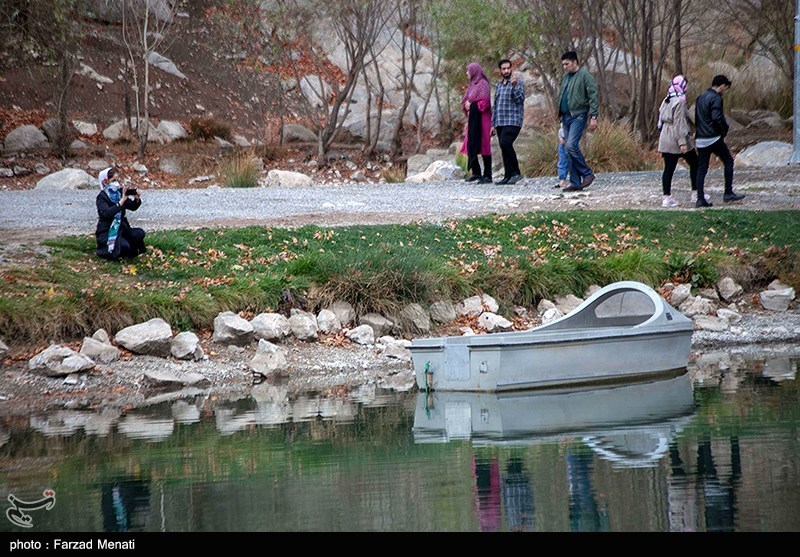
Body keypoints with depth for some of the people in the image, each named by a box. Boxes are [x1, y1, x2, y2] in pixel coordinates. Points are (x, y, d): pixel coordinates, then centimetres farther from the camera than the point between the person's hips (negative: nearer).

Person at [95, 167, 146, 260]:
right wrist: (121, 202, -36)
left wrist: (137, 199, -11)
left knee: (140, 233, -19)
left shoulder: (119, 193, 6)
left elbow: (133, 207, 11)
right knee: (124, 245, -30)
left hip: (121, 228, 6)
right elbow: (106, 213, -31)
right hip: (106, 232, -6)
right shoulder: (102, 197, -13)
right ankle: (104, 250, 0)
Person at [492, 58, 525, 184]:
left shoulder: (517, 83, -1)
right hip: (500, 122, 7)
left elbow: (520, 99, -13)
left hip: (512, 122, -7)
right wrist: (493, 124, 19)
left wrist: (514, 86, -25)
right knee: (504, 147, 5)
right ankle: (508, 176, 8)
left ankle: (516, 172, -16)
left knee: (505, 143, -23)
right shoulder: (498, 85, 20)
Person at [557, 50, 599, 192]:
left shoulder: (585, 75, -7)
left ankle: (587, 173, -5)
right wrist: (560, 114, 18)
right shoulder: (565, 77, 17)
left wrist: (593, 117, -17)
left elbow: (593, 97, -11)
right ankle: (575, 183, 8)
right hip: (566, 117, 8)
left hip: (579, 116, -8)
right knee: (570, 149, 5)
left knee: (571, 146, -20)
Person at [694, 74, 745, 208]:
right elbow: (717, 118, -21)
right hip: (714, 139, -8)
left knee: (701, 169, 6)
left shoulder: (700, 97, 16)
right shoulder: (716, 98, -12)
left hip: (701, 140, 8)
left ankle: (700, 199, 1)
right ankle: (728, 193, 4)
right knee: (728, 161, 7)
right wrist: (724, 132, -8)